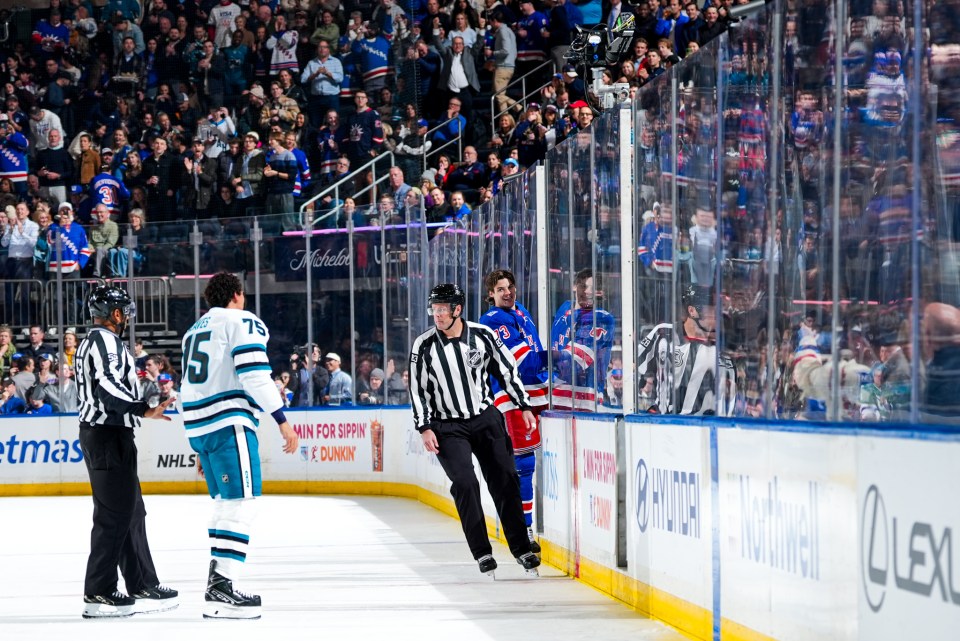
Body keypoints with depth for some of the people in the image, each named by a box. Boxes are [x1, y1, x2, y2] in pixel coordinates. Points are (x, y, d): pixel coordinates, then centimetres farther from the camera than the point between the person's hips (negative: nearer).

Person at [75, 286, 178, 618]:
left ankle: (143, 586, 20)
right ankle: (99, 593, -12)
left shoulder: (91, 342, 21)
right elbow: (108, 385, -25)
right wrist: (144, 409, -28)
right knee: (115, 513, -11)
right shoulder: (106, 341, -12)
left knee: (132, 511, 15)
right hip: (109, 436, -11)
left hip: (99, 433, 11)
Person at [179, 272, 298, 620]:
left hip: (198, 426, 9)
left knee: (225, 502, 18)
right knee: (240, 504, -12)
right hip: (229, 424, -9)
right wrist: (282, 421, -14)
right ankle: (221, 589, -21)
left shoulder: (195, 331, 25)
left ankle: (217, 579, 19)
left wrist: (203, 447, 32)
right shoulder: (242, 322, -1)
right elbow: (254, 375, -15)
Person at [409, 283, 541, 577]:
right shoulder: (424, 346, -8)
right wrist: (424, 428, -8)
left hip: (486, 418, 2)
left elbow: (507, 370, 5)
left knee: (505, 481, 0)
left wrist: (524, 407, 5)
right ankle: (482, 553, -4)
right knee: (465, 483, -14)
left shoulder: (483, 335, -5)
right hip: (447, 427, -2)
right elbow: (417, 389, -3)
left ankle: (521, 549, 9)